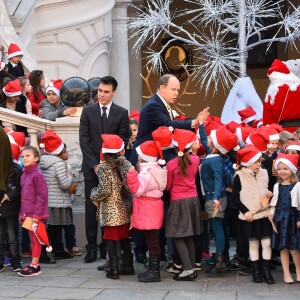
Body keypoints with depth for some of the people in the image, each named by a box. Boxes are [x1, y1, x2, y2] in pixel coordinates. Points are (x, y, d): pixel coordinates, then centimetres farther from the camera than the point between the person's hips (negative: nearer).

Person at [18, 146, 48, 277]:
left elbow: (42, 197, -16)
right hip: (27, 214, 8)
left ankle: (34, 265, 5)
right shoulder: (23, 175, 12)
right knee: (32, 239, 13)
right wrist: (22, 213, 9)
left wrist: (36, 216, -18)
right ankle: (35, 265, 19)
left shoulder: (37, 175, -13)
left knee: (36, 239, 0)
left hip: (36, 214, -8)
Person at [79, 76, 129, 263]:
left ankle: (107, 247, 7)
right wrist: (94, 165, -8)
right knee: (91, 208, -1)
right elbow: (84, 140, 1)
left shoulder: (122, 113, 4)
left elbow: (123, 141, 1)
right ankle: (92, 248, 2)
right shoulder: (88, 112, 6)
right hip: (92, 167, 1)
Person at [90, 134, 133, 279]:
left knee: (111, 238, 2)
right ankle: (128, 265, 22)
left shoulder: (103, 167, -11)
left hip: (110, 211, -4)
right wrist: (130, 204, 11)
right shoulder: (126, 164, 0)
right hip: (125, 209, 4)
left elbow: (105, 190, -17)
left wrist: (94, 196, 2)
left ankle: (113, 268, 2)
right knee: (124, 237, 15)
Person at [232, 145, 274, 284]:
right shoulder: (239, 176, -8)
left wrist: (270, 194, -3)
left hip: (264, 214, 3)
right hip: (249, 216, -3)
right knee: (253, 243, 5)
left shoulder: (264, 173, 4)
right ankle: (256, 271, 15)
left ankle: (267, 270, 8)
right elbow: (235, 197, -4)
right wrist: (245, 211, -11)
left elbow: (269, 189, 19)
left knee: (266, 242, 0)